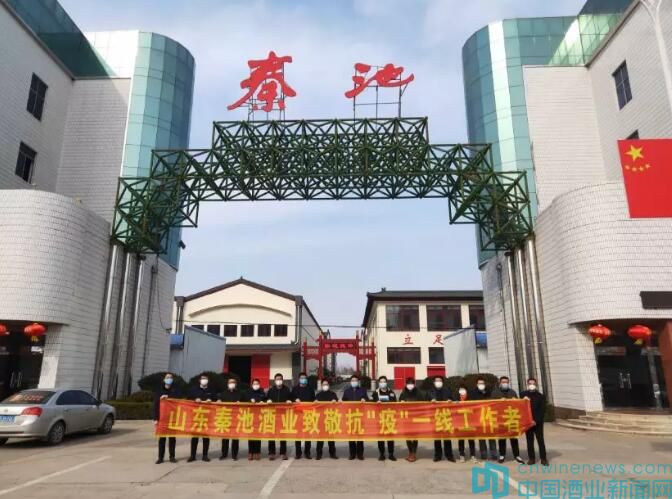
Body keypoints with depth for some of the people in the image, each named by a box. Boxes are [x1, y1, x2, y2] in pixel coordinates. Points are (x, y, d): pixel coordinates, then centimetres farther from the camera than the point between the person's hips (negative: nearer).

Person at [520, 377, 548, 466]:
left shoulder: (541, 396, -1)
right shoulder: (523, 394, 5)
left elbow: (542, 410, -5)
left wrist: (536, 420, -14)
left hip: (538, 422, -2)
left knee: (540, 440, -1)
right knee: (529, 441, 7)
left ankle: (543, 458, 7)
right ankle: (531, 458, 14)